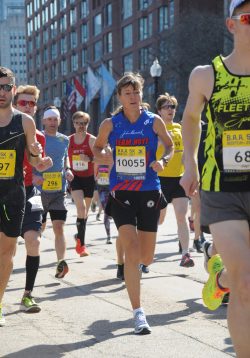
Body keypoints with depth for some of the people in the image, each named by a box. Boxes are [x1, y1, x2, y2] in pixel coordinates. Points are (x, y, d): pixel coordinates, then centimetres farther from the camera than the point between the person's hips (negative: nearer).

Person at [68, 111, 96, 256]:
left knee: (85, 210, 12)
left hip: (89, 178, 0)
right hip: (75, 178, 0)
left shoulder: (92, 140, -4)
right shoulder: (68, 140, 3)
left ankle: (80, 237, 33)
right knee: (81, 207, -18)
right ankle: (81, 242, -18)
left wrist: (90, 159, -26)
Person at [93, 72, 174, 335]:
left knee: (146, 258, 7)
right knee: (132, 251, -17)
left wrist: (163, 161, -8)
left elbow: (170, 146, 13)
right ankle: (138, 313, -11)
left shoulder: (154, 121, 0)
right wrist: (103, 157, -8)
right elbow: (97, 147, 15)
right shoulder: (110, 124, 0)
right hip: (121, 194, -1)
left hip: (149, 192, 1)